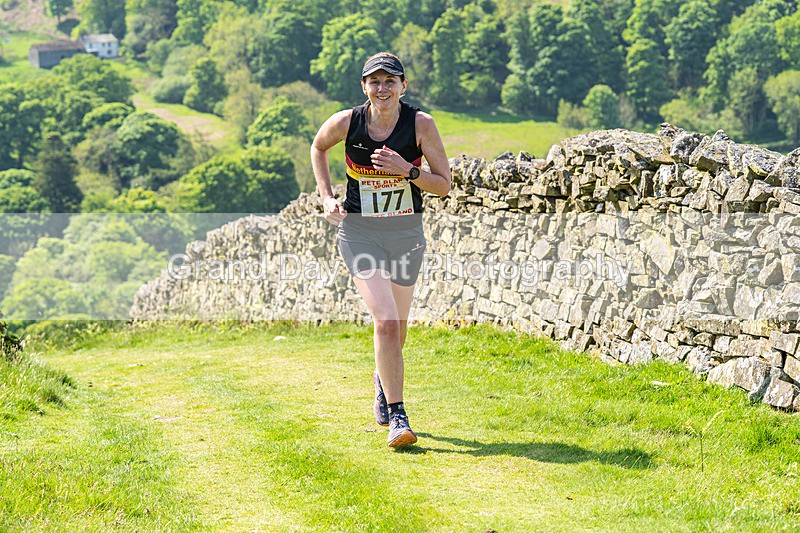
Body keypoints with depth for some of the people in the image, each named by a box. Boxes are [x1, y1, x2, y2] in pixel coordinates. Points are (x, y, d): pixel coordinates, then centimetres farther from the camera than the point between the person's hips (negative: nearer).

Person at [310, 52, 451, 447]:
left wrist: (407, 170, -23)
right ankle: (397, 416, -10)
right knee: (385, 322, -17)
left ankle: (383, 379, 47)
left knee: (397, 326, 15)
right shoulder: (347, 122, -9)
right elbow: (318, 148, 14)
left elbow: (444, 185, -7)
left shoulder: (420, 124, -11)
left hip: (406, 232, 2)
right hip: (359, 232, -2)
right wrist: (326, 197, 5)